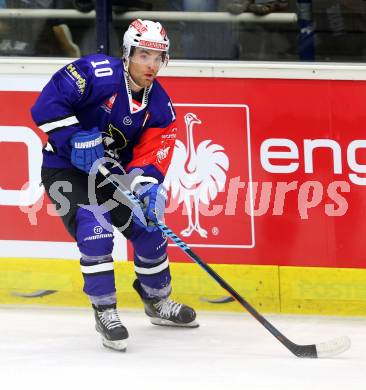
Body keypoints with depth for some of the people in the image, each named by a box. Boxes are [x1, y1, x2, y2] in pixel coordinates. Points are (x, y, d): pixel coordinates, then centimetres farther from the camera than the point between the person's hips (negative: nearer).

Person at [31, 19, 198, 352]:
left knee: (148, 228, 9)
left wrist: (149, 188, -31)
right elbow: (47, 105, -29)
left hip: (111, 171, 7)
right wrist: (75, 140, -33)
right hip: (65, 168, -7)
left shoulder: (160, 107, -5)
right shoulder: (96, 73, -24)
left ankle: (158, 302, 33)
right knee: (95, 231, -25)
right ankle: (105, 312, -14)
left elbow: (150, 157, -12)